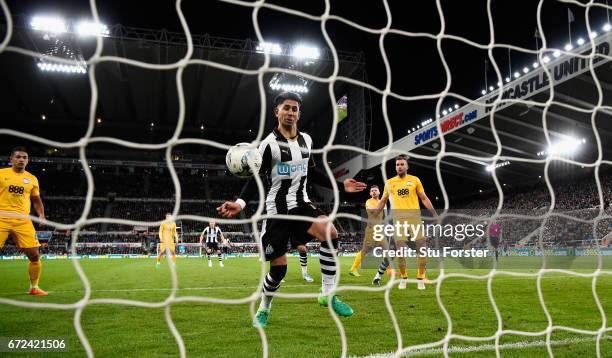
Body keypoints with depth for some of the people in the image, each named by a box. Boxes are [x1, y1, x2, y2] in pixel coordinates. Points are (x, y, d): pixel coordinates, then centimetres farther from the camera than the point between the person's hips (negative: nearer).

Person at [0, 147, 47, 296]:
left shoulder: (32, 179, 11)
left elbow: (37, 200, 20)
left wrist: (41, 215, 5)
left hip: (23, 221, 2)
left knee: (34, 255, -2)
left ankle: (34, 287, 14)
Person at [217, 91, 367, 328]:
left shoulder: (306, 140, 8)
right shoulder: (269, 143, -9)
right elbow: (256, 180, -10)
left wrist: (341, 185, 15)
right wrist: (240, 203, -26)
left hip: (301, 204, 4)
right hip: (276, 209, -4)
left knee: (329, 232, -26)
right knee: (279, 268, -1)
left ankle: (328, 294, -12)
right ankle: (264, 309, 28)